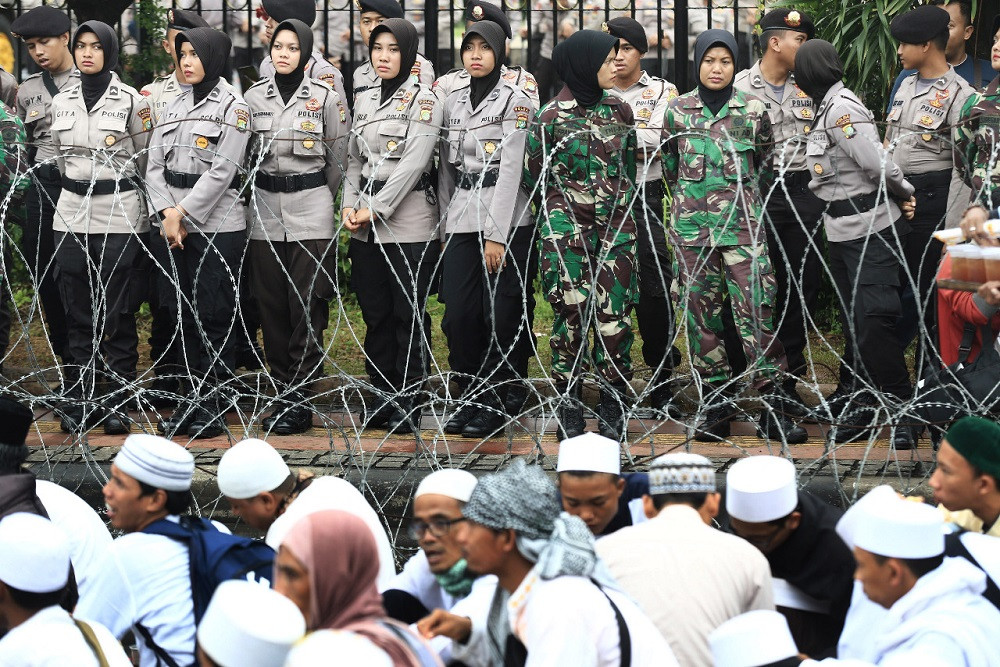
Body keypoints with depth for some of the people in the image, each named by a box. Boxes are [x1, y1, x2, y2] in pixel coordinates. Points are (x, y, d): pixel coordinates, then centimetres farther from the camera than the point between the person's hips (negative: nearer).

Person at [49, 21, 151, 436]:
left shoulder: (132, 102, -3)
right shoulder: (61, 103, 9)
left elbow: (145, 160, 3)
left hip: (119, 215, -4)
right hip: (71, 215, 4)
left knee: (118, 314, -1)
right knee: (77, 313, 5)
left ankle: (118, 402, 5)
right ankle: (79, 402, 10)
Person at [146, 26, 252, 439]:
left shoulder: (232, 107, -5)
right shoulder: (174, 107, 14)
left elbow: (222, 171, -13)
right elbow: (155, 165, 8)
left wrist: (185, 214, -15)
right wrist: (166, 212, -8)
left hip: (216, 226, -6)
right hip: (173, 225, 6)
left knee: (214, 316, -3)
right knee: (184, 313, 8)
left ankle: (215, 406, 2)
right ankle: (196, 397, 17)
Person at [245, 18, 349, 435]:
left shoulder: (326, 98, -2)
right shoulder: (254, 97, 6)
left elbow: (338, 159, 6)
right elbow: (247, 154, 14)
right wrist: (269, 191, 14)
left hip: (311, 211, -3)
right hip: (265, 211, 3)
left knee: (307, 308, -5)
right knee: (272, 307, 5)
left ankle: (300, 401, -3)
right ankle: (283, 393, 13)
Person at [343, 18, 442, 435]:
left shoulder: (423, 100, -5)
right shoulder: (364, 101, 14)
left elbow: (413, 163, -13)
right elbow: (354, 160, 15)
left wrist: (375, 209, -15)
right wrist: (349, 204, -2)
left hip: (408, 224, -6)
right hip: (366, 228, 6)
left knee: (409, 314, -1)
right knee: (375, 313, 9)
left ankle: (409, 400, 6)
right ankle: (381, 396, 17)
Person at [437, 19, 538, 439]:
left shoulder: (515, 101, -4)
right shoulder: (453, 103, 15)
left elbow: (510, 169, -10)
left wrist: (495, 235, -16)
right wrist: (444, 228, 14)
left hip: (506, 219, -5)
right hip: (461, 222, 5)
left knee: (502, 316, -3)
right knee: (459, 314, 0)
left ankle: (497, 402, 5)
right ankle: (471, 397, 12)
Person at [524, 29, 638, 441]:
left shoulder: (619, 110, 8)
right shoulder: (552, 116, -4)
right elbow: (534, 176, 5)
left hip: (616, 227, 3)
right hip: (567, 231, -3)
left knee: (615, 315, -2)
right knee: (571, 314, -5)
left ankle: (613, 412, 6)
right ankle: (569, 410, 5)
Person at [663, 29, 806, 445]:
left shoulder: (753, 110, 2)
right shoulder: (677, 111, 4)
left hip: (742, 223, -2)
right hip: (692, 225, 2)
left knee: (756, 311, -9)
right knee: (701, 314, 3)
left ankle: (772, 408, -8)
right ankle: (716, 404, 11)